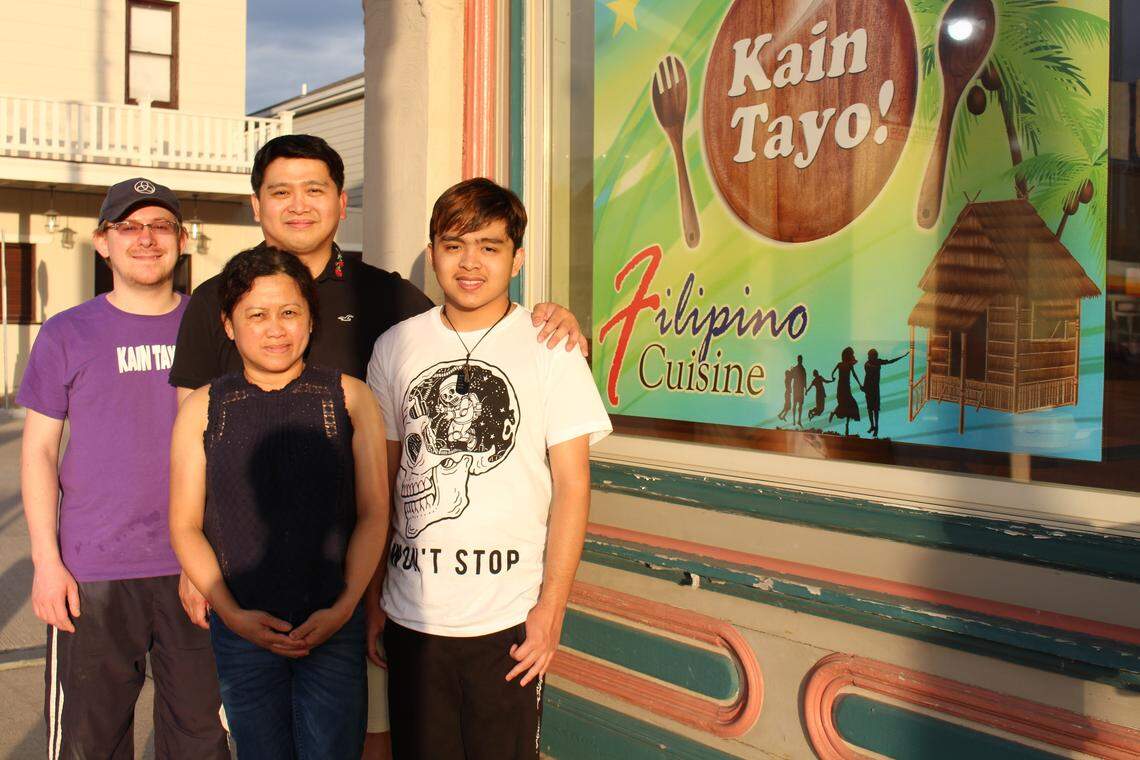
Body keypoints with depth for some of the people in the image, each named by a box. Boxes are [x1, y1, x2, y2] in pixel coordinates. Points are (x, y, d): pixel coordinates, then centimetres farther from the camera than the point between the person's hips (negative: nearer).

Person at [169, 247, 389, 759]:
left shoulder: (348, 397, 0)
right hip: (242, 630, 1)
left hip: (335, 628, -1)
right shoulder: (203, 409, 2)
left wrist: (343, 607, -9)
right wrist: (233, 614, -8)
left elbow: (373, 514, 1)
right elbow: (185, 527, 3)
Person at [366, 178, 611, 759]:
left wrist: (552, 605, -8)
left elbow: (572, 484, -4)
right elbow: (381, 478, 10)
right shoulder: (395, 347, 5)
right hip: (411, 613, 3)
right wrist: (371, 592, 9)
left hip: (509, 620, -2)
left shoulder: (549, 347, -4)